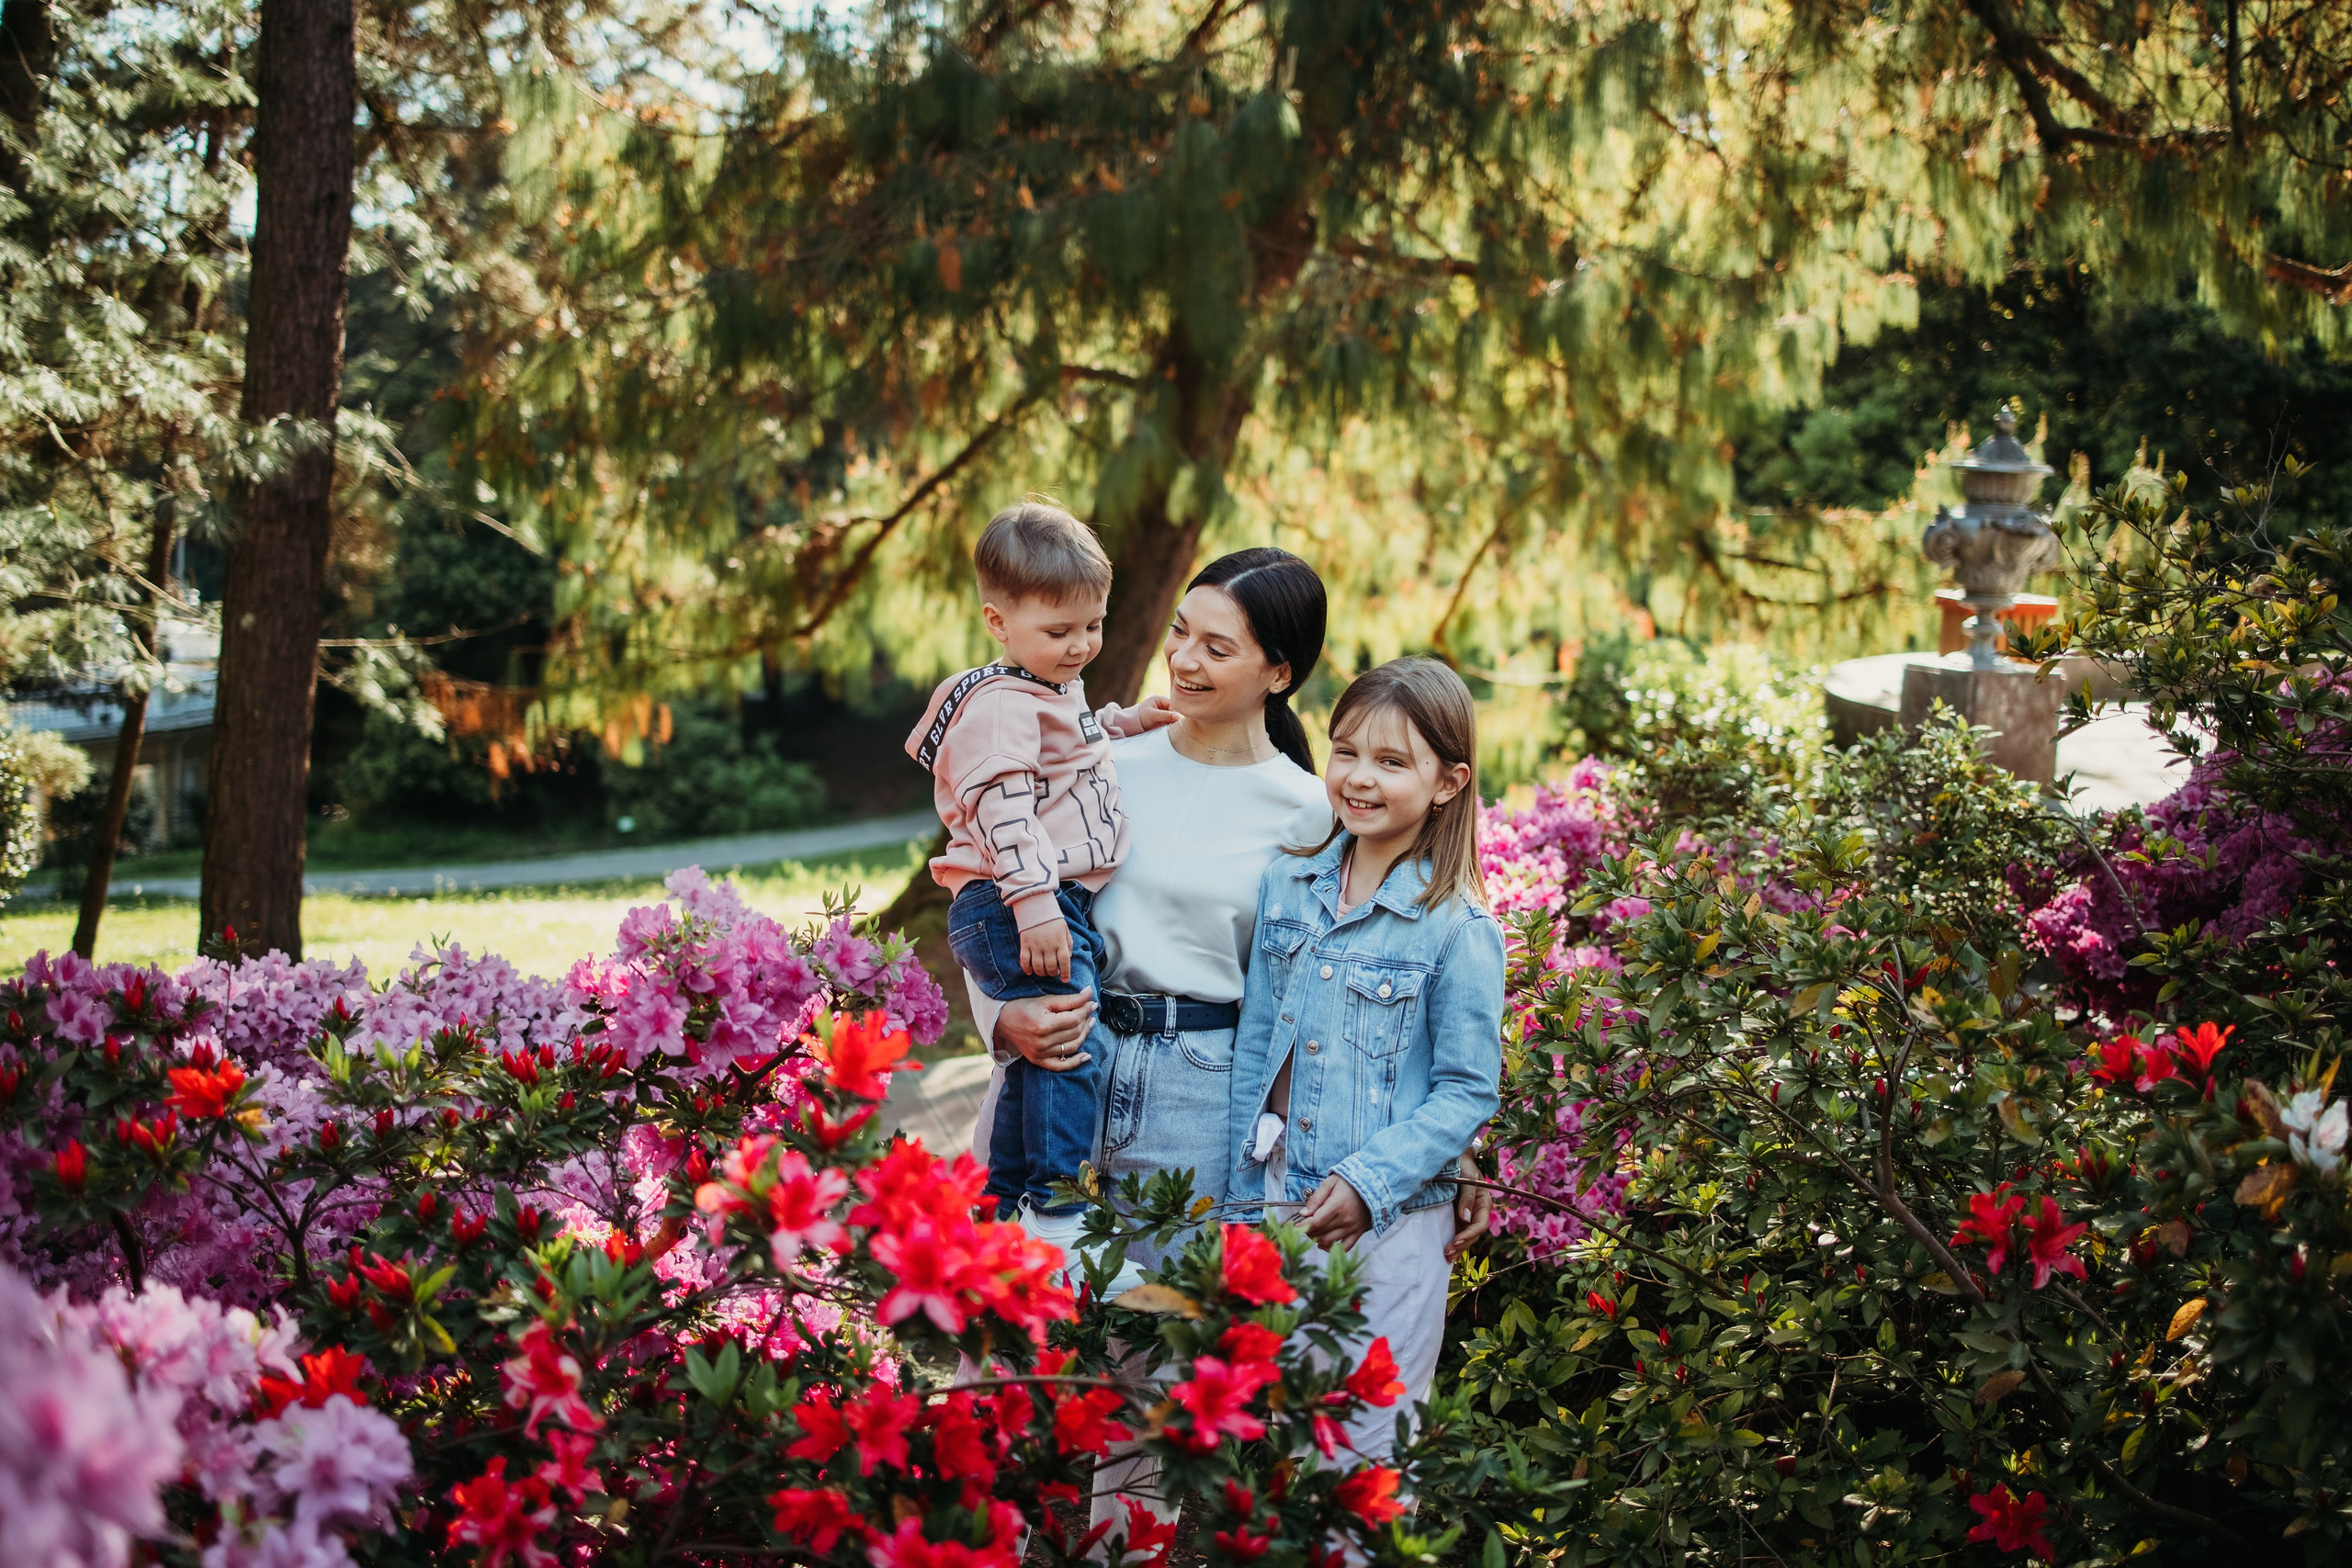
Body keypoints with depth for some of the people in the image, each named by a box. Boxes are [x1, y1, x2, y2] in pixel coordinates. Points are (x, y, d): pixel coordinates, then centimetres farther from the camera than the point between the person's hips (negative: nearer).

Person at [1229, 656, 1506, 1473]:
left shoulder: (1458, 930, -10)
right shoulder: (1287, 887, 5)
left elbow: (1468, 1091, -8)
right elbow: (1256, 1045, 11)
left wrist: (1369, 1181, -18)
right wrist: (1250, 1193, 8)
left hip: (1389, 1226, -5)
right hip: (1279, 1213, 5)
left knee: (1364, 1445, 2)